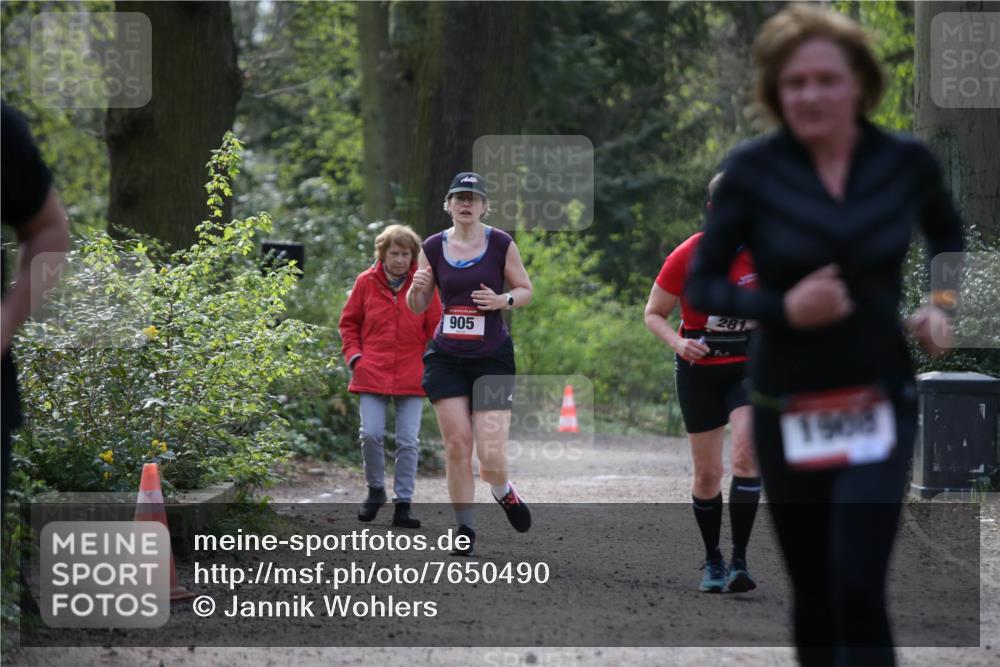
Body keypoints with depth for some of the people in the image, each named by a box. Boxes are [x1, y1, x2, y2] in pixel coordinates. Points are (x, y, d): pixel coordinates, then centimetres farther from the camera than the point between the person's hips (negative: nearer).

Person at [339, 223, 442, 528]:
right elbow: (349, 322, 13)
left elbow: (436, 329, 8)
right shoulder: (366, 282, 3)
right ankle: (375, 491, 14)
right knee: (371, 434, -9)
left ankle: (403, 504, 7)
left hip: (411, 377, 0)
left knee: (409, 442, 0)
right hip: (372, 374, 0)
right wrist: (354, 354, 0)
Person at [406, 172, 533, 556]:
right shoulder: (433, 248, 3)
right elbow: (416, 307, 10)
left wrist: (503, 300, -15)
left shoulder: (501, 244, -2)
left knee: (491, 455, -8)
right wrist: (417, 288, -12)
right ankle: (465, 529, 8)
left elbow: (525, 291, 6)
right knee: (456, 444, -5)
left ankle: (503, 492, 27)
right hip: (446, 358, 2)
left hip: (493, 358, -2)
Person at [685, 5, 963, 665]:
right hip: (787, 412, 0)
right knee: (814, 595, 11)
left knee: (859, 585, -16)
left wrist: (942, 302, -1)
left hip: (880, 406, 0)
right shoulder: (753, 172, -10)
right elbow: (702, 284, -4)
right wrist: (782, 308, -20)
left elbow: (949, 237, 18)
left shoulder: (906, 161, -4)